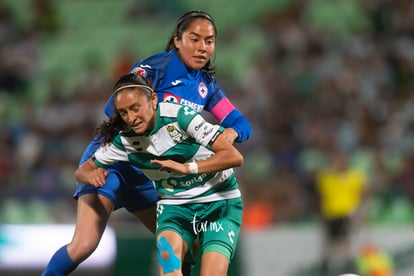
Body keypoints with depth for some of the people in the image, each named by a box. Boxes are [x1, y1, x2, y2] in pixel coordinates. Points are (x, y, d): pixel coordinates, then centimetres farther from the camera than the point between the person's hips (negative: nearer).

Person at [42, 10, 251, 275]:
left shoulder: (207, 85, 5)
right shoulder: (156, 66, -15)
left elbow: (241, 123, 3)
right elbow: (115, 106, -24)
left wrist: (231, 132, -21)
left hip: (147, 173, 7)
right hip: (111, 160, -7)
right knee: (84, 245, -20)